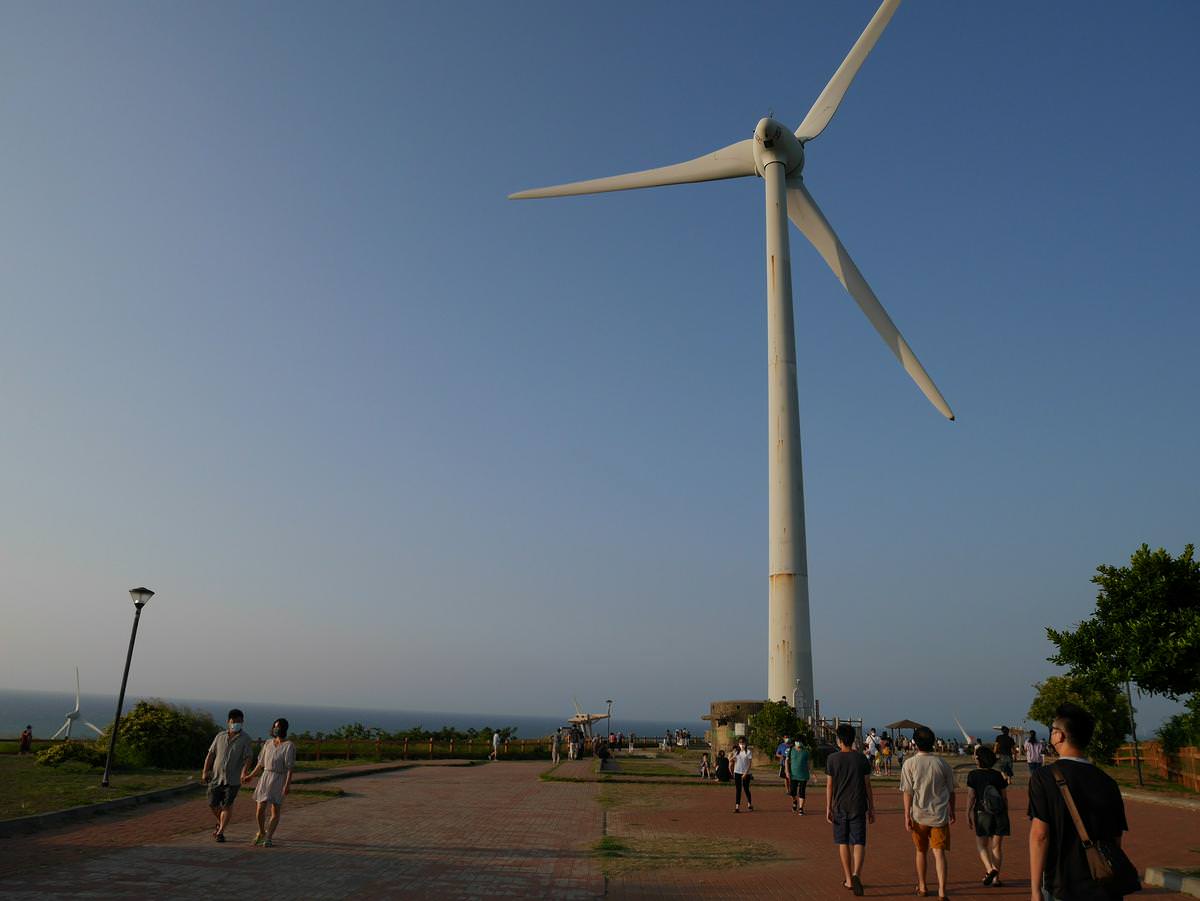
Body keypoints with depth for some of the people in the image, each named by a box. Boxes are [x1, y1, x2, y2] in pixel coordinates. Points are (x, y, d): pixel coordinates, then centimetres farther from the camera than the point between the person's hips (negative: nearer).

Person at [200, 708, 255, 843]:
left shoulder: (245, 739, -4)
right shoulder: (220, 736, 7)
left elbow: (249, 757, -12)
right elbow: (210, 754, 10)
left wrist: (244, 771, -29)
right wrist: (205, 772, 2)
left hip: (232, 780, -3)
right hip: (216, 777, 4)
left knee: (227, 806, -2)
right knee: (212, 804, 8)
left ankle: (220, 832, 12)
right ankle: (220, 822, 36)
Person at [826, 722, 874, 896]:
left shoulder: (832, 759, -5)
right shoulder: (862, 759, -2)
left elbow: (829, 785, -4)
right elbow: (867, 786, 0)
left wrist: (828, 808, 2)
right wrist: (871, 809, 9)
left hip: (840, 806, 0)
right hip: (858, 807, 0)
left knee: (843, 842, 12)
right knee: (859, 843, 3)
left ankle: (848, 879, 16)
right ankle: (856, 874, -18)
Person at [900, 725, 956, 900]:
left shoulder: (910, 763, -6)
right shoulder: (942, 764, 0)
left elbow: (908, 792, -9)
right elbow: (951, 791, 9)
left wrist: (907, 816, -6)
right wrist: (952, 812, 23)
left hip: (919, 815, -1)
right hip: (940, 815, 1)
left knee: (921, 851, 16)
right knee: (939, 852, 1)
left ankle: (922, 887, 29)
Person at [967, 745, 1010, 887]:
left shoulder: (973, 775, -7)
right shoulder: (998, 775, 2)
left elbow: (971, 796, -9)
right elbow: (1005, 797, 4)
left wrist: (968, 815, -2)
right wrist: (1006, 815, 16)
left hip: (982, 813, -3)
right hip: (1000, 813, 3)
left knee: (981, 845, 11)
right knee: (997, 846, 11)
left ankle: (990, 869, -10)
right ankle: (996, 877, 12)